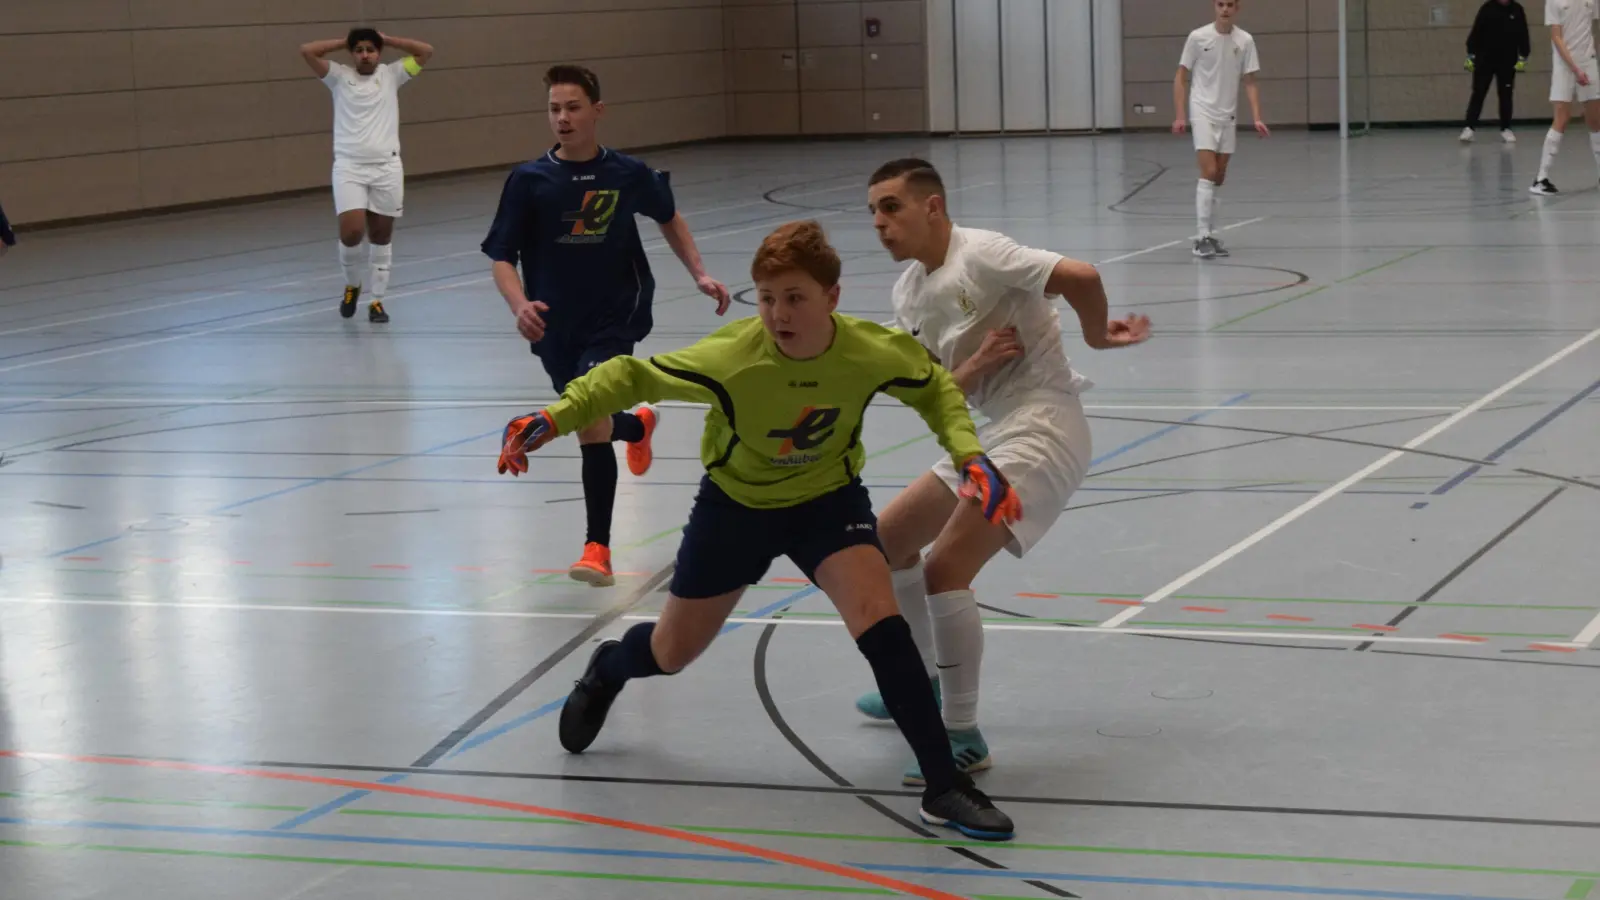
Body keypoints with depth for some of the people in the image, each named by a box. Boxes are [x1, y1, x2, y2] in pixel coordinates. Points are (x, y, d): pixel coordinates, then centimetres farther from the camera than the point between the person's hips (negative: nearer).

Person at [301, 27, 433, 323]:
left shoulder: (391, 75, 9)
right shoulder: (340, 76, 7)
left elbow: (426, 52, 5)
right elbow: (307, 51, -2)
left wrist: (387, 39, 8)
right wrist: (345, 42, 6)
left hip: (386, 167, 1)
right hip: (348, 167, -1)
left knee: (381, 237, 5)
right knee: (351, 232, -14)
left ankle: (376, 300, 16)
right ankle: (352, 284, 13)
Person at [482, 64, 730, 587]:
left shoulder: (627, 175, -5)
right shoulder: (529, 181, -8)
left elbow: (668, 217, 17)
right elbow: (502, 258, -7)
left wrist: (699, 275, 8)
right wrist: (520, 306, -26)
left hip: (614, 318, -3)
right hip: (556, 328, 3)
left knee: (590, 422, -22)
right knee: (589, 426, 19)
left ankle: (598, 548, -17)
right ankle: (639, 426, 57)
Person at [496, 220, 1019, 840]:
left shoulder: (876, 352, -27)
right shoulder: (730, 358, -34)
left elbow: (934, 389, -4)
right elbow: (632, 376, -20)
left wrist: (970, 455, -18)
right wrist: (555, 418, -32)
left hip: (827, 499, 0)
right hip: (735, 502, 0)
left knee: (878, 618, -25)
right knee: (673, 653, 15)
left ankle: (944, 786, -16)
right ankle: (606, 671, 54)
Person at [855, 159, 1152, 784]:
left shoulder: (980, 256, -16)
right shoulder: (910, 291, 10)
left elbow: (1080, 277, -28)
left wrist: (1097, 335, -8)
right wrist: (975, 368, -15)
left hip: (1042, 427, -10)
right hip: (993, 434, 10)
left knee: (944, 569, -21)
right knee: (890, 539, 20)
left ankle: (964, 739, -13)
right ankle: (927, 680, 40)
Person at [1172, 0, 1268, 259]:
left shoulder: (1245, 40, 0)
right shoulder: (1198, 37, -7)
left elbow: (1250, 83, 3)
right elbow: (1181, 77, -1)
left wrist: (1257, 119, -6)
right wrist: (1180, 116, -8)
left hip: (1228, 116, 4)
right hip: (1203, 113, -4)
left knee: (1219, 178, 8)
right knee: (1209, 173, -15)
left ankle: (1207, 233, 19)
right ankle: (1203, 236, -12)